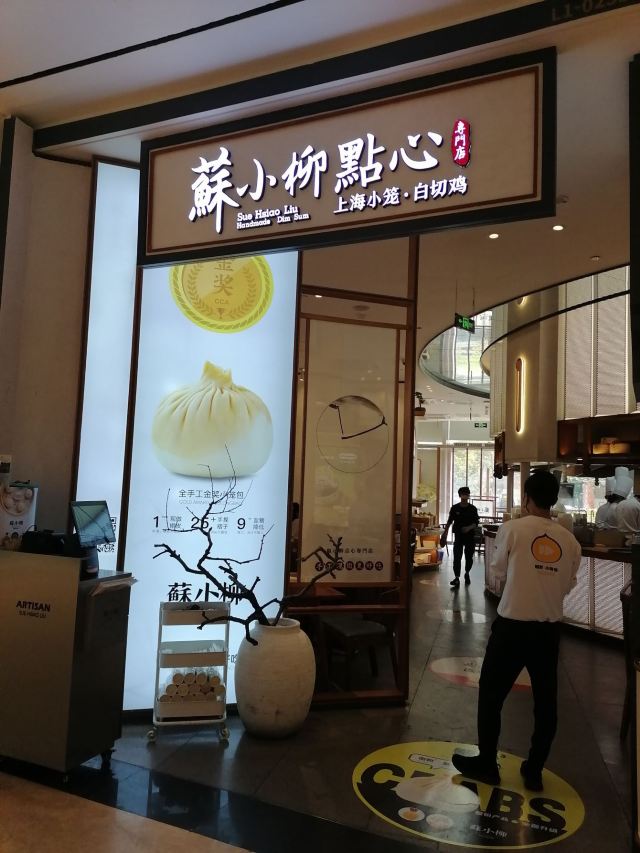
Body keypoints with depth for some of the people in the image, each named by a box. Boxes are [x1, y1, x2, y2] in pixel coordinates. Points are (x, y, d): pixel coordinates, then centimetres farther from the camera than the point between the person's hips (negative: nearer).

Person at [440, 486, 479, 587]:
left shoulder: (473, 509, -1)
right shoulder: (455, 508, -1)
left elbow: (476, 522, 0)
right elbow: (449, 522, 7)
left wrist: (469, 527, -19)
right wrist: (445, 533, 6)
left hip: (470, 536, 0)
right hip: (458, 536, 0)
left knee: (469, 557, 8)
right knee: (457, 557, -6)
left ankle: (467, 573, 33)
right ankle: (457, 578, -4)